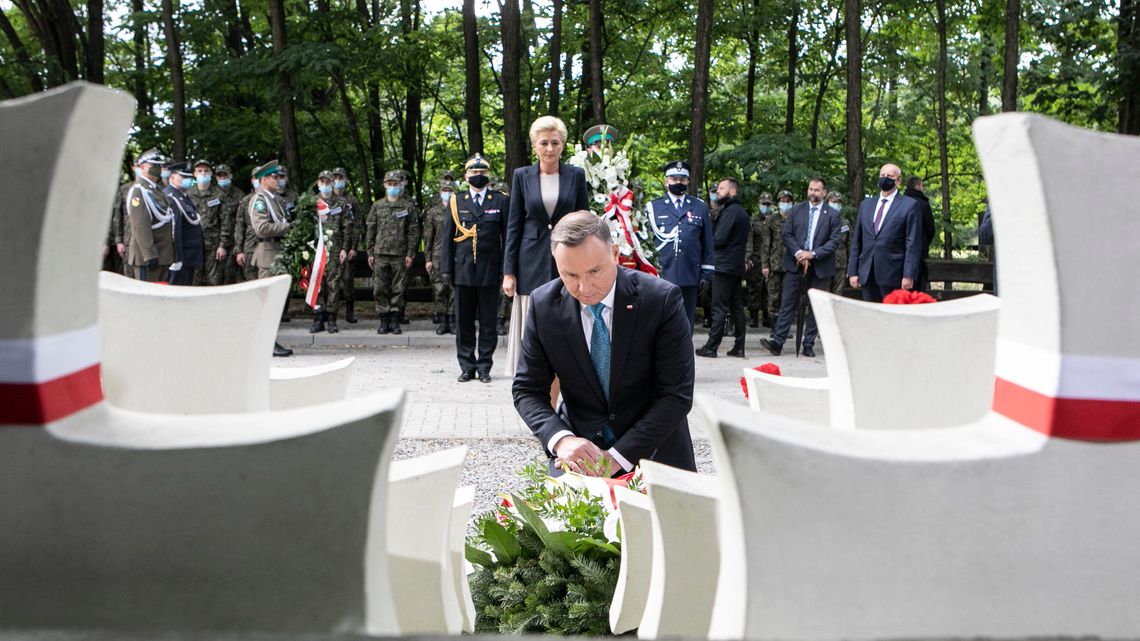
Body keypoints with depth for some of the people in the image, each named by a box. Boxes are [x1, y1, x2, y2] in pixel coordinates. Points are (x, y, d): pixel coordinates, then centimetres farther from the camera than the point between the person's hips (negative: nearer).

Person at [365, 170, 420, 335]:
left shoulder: (408, 206, 5)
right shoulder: (377, 206, 10)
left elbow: (413, 232, 3)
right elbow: (370, 230, 10)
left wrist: (410, 253, -4)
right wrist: (370, 253, 4)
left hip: (400, 254, -1)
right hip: (380, 254, 2)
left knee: (398, 289, 2)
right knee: (380, 289, 0)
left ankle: (395, 321, 10)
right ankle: (384, 321, 8)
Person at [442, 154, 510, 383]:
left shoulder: (501, 201, 5)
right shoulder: (456, 202, 10)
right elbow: (447, 237, 10)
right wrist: (446, 268, 4)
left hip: (490, 271, -1)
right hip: (463, 270, 2)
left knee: (488, 322, 4)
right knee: (464, 322, 5)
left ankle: (484, 367, 13)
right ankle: (467, 366, 14)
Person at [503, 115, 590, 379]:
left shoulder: (576, 175, 5)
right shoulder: (522, 176, 5)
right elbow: (513, 225, 5)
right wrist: (508, 272, -1)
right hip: (532, 264, 0)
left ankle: (553, 396, 8)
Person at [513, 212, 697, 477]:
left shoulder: (662, 299, -14)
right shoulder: (543, 305, -6)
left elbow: (678, 394, -14)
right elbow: (527, 390, 0)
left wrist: (617, 458, -21)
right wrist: (560, 439, -19)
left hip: (653, 451, 0)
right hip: (579, 445, 0)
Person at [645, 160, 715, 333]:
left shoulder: (700, 207, 11)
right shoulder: (653, 207, 7)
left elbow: (707, 243, 11)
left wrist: (707, 273, 6)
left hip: (689, 275, 2)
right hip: (662, 276, -1)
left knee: (687, 323, 9)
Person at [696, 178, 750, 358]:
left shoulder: (730, 212, -13)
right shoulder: (742, 212, 16)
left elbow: (719, 240, -17)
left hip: (724, 266, -9)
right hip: (737, 266, 9)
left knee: (719, 309, -6)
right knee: (737, 308, 9)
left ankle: (711, 347, -4)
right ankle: (739, 347, 12)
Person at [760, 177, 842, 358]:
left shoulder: (833, 215, 3)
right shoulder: (795, 211, 9)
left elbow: (834, 241, -3)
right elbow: (787, 235, 3)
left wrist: (812, 254, -14)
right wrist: (798, 253, -12)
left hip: (820, 267, 0)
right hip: (795, 264, 1)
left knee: (816, 307, 3)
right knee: (788, 304, -3)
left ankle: (808, 345, 10)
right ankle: (777, 342, -4)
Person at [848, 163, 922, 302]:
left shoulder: (909, 205, 1)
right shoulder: (865, 204, 16)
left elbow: (913, 244, -4)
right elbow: (856, 241, 15)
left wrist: (909, 275, -12)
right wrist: (852, 271, 8)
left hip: (892, 275, -4)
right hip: (867, 274, 5)